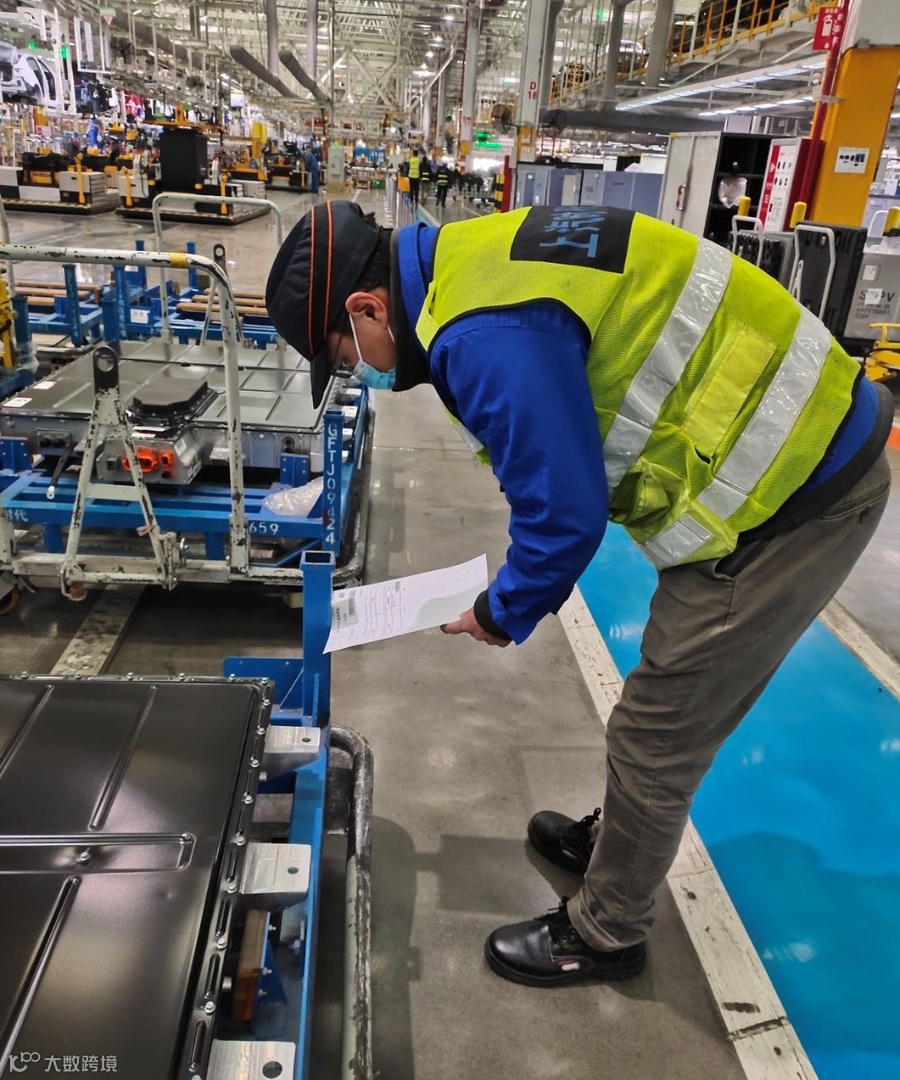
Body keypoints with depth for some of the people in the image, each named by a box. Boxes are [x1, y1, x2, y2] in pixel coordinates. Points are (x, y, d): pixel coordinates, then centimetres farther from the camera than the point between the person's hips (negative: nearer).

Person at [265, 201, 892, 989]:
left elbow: (565, 508, -21)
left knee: (655, 736, 4)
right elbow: (569, 464, 14)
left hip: (790, 493, -10)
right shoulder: (473, 269, 7)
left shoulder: (489, 334, -26)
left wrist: (504, 613, -2)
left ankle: (606, 935, 27)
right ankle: (618, 842, 46)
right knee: (679, 709, 24)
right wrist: (537, 582, 14)